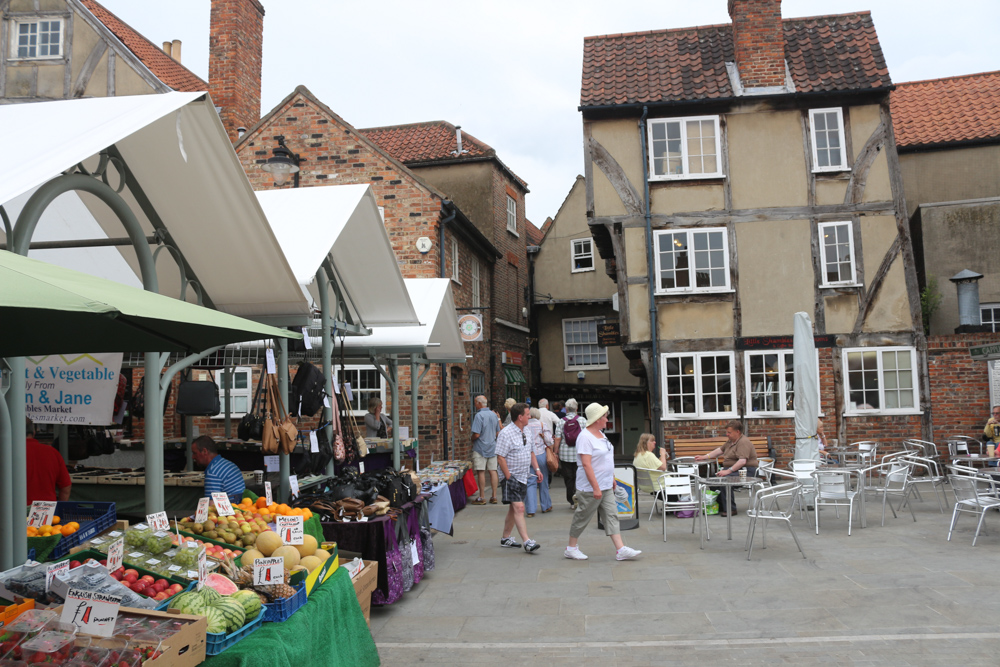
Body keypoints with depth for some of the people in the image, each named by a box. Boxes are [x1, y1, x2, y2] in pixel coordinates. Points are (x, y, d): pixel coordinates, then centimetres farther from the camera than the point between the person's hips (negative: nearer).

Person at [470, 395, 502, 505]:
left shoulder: (479, 415, -16)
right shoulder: (494, 415, 6)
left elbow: (476, 434, -19)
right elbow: (498, 432, 12)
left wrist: (472, 440, 0)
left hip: (480, 448, -6)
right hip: (492, 447, 7)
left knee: (481, 472, -1)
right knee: (493, 471, 8)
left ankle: (481, 498, 4)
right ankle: (494, 496, 12)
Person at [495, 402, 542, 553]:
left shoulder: (525, 431, 11)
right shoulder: (506, 433, -17)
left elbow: (530, 452, 21)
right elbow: (500, 457, -19)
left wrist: (537, 469, 12)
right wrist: (509, 477, -19)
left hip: (523, 477, 9)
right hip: (511, 477, -9)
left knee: (513, 509, 14)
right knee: (519, 508, -13)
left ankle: (505, 538, 26)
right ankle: (527, 542, -15)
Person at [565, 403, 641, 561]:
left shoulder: (600, 434, 12)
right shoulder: (585, 437, -19)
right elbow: (586, 464, -24)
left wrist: (612, 478, 21)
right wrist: (596, 488, -26)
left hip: (606, 486, 9)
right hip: (590, 488, -9)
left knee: (611, 516, 4)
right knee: (583, 517, 4)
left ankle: (620, 549, 4)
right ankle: (571, 548, 18)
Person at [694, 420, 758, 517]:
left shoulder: (744, 442, -16)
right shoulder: (730, 441, 16)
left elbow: (742, 461, -26)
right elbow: (720, 450, 27)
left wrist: (728, 471, -30)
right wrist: (705, 457, 21)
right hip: (731, 469, 10)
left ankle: (730, 509, -20)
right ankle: (719, 507, 3)